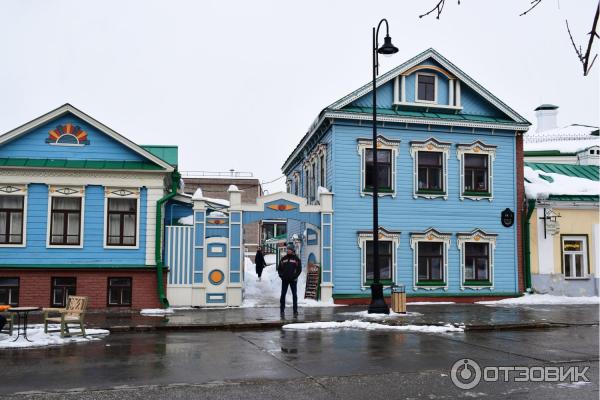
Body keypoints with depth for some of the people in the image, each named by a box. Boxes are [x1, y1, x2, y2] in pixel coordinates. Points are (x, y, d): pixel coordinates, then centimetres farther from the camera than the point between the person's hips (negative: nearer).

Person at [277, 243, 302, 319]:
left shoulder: (296, 259, 3)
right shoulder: (283, 259, 9)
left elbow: (299, 269, 2)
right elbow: (279, 268, 12)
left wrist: (295, 276, -9)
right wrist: (281, 275, -2)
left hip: (293, 279, -2)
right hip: (285, 279, 2)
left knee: (294, 295, 2)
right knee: (283, 295, 1)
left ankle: (295, 312, 7)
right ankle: (282, 311, 8)